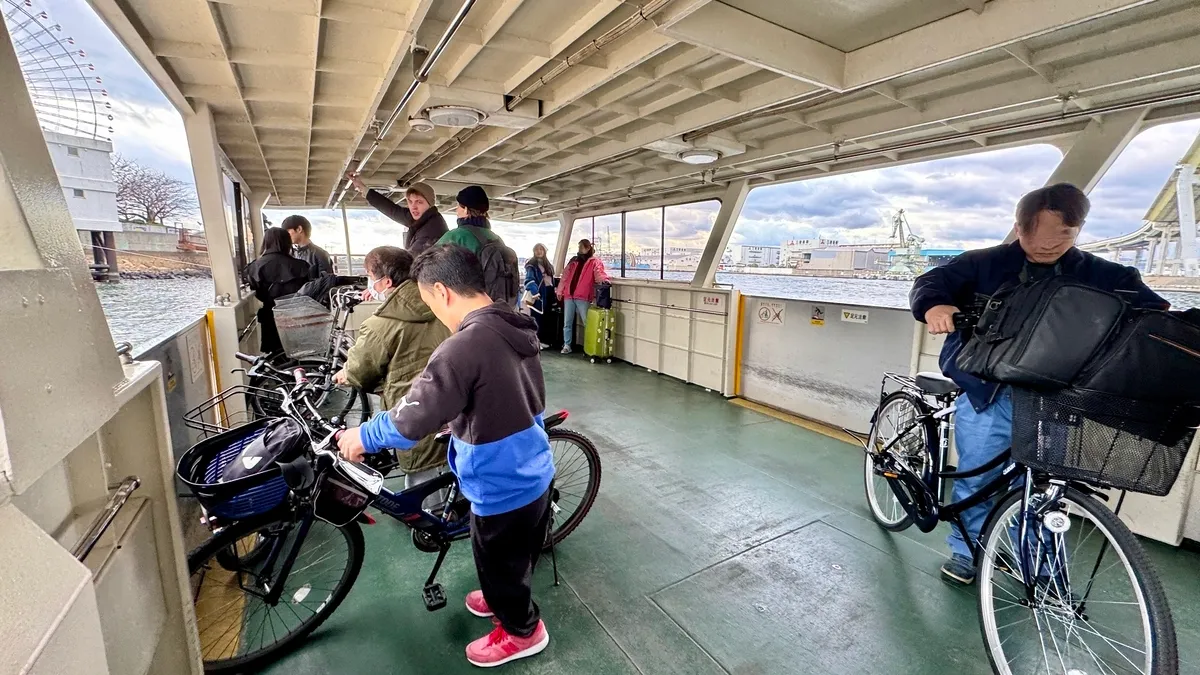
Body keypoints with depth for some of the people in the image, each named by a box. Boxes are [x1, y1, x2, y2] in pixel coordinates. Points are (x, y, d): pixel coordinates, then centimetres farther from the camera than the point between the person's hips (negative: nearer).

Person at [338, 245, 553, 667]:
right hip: (534, 473, 8)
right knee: (518, 556, 30)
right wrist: (459, 417, 21)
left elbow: (411, 419, -27)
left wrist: (363, 436, -8)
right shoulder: (518, 329, -2)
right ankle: (506, 599, 55)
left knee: (499, 562, 19)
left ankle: (522, 630, 43)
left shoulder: (463, 346, -31)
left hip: (502, 487, -8)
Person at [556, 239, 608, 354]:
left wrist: (604, 279, -38)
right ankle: (567, 345, 16)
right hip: (568, 295, 5)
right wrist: (560, 291, 13)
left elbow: (599, 273, -15)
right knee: (567, 322, 7)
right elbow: (565, 276, 17)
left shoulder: (595, 262, 1)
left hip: (582, 297, -5)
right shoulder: (573, 261, 17)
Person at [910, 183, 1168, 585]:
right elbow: (931, 282, -7)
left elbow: (1151, 311, 6)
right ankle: (965, 551, 29)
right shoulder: (984, 264, 0)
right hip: (985, 394, -1)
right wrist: (934, 306, -30)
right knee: (975, 479, 9)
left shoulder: (1103, 277, 8)